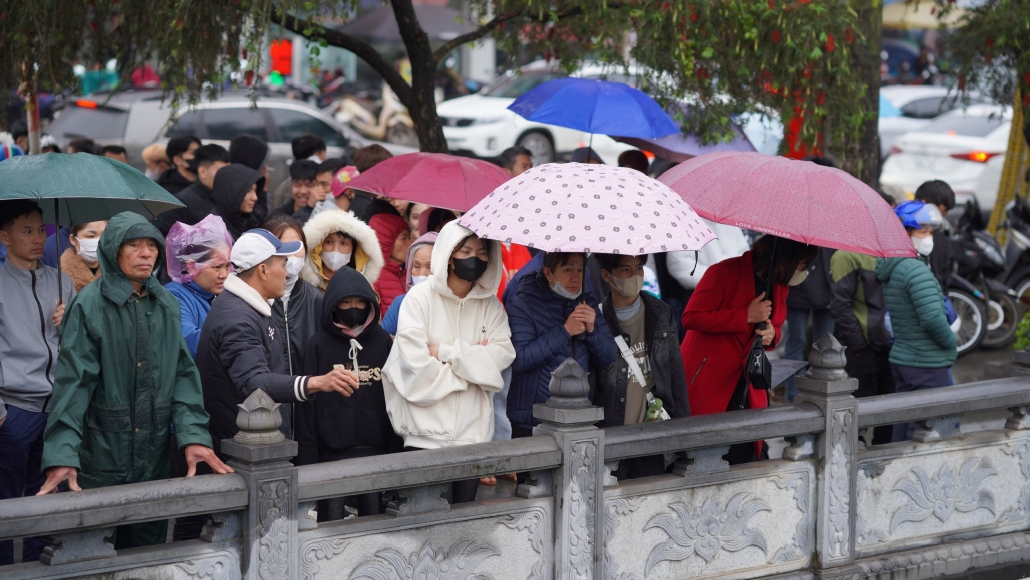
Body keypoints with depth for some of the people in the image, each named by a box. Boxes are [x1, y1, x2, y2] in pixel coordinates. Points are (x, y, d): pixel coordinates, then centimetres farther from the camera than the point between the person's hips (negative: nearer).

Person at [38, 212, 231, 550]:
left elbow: (183, 373, 6)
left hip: (154, 458, 5)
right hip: (101, 456, -5)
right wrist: (62, 455, -22)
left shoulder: (166, 305, 8)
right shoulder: (89, 305, -8)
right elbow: (72, 382, -14)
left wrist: (194, 435, -8)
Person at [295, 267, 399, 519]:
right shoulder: (319, 344, 0)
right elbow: (307, 404, -1)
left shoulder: (383, 342, 7)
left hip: (374, 450, 2)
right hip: (330, 451, -2)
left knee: (374, 517, 7)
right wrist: (307, 458, -6)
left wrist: (394, 449, 3)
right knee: (331, 520, 1)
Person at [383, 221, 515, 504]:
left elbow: (503, 354, -5)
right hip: (426, 433, -4)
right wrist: (474, 357, -4)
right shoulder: (420, 298, -3)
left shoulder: (491, 306, 11)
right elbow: (416, 364, -13)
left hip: (473, 431, 4)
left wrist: (446, 351, -11)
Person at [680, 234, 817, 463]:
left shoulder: (779, 285, 9)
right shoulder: (726, 273, -14)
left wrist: (771, 335, -2)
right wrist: (747, 316, -20)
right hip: (706, 383, -7)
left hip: (746, 388, 7)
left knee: (743, 459, 0)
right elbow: (691, 317, -17)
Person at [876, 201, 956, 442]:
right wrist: (950, 342, -7)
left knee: (904, 427, 14)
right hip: (928, 366, -9)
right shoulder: (916, 270, -18)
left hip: (901, 359, 9)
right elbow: (932, 318, -25)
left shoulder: (892, 268, 11)